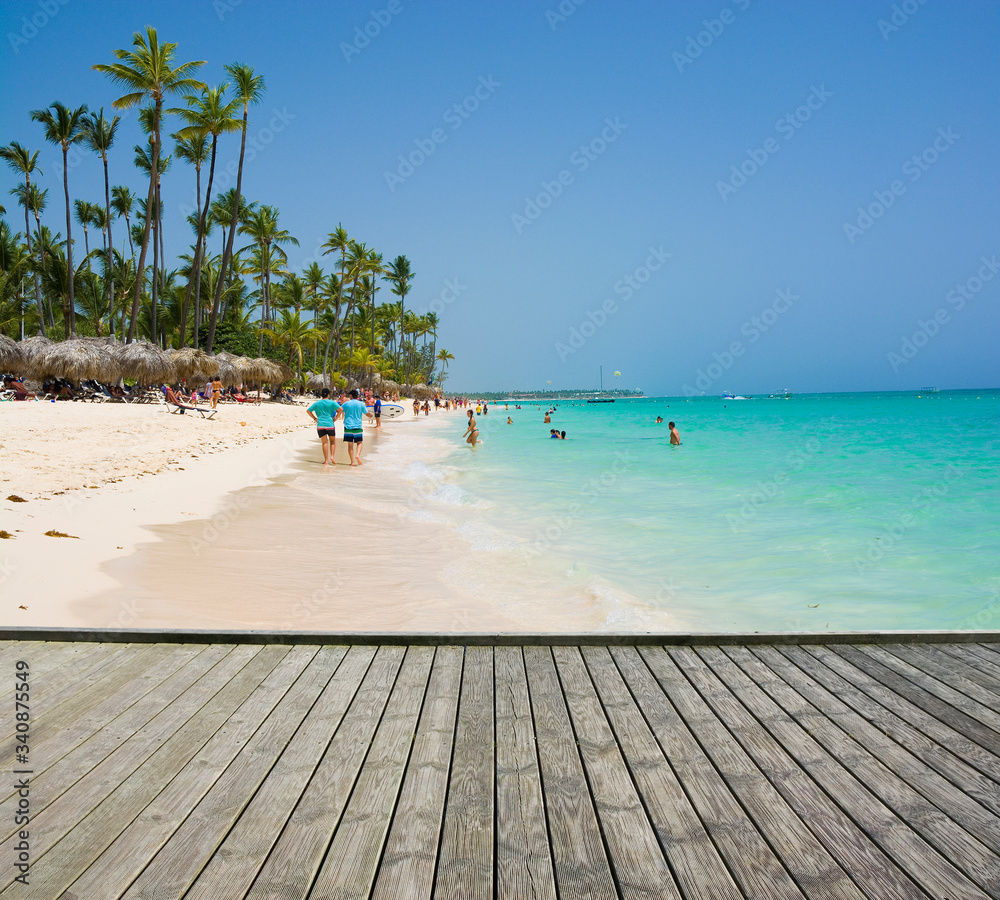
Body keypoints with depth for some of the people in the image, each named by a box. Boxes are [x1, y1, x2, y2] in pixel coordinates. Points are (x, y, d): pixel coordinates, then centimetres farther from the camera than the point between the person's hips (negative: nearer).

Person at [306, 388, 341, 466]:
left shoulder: (317, 403, 6)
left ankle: (326, 460, 0)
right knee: (332, 441, 14)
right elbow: (340, 409, -9)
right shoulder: (332, 402, -1)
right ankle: (332, 456, -2)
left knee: (324, 443, 3)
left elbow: (308, 410, 8)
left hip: (320, 425, 2)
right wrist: (336, 417, 2)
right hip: (330, 424, -2)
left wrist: (314, 418, 10)